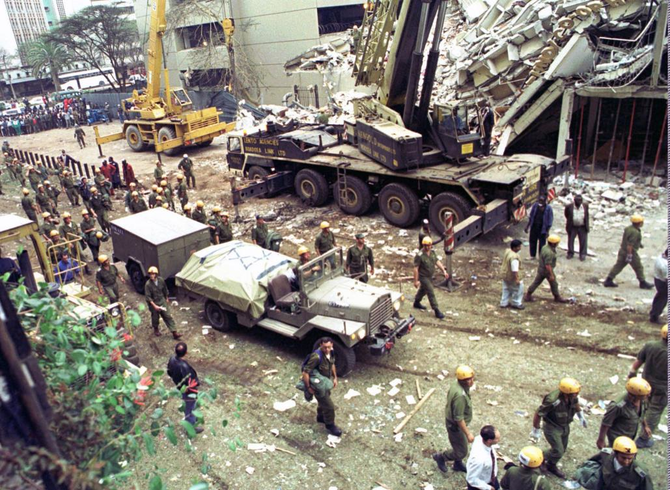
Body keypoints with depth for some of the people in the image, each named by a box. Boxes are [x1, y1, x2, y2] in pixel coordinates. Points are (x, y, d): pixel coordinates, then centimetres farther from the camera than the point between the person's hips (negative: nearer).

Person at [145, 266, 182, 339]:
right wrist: (154, 306, -26)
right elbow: (148, 297, -21)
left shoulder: (161, 280, -11)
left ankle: (174, 332, 3)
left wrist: (166, 298, 16)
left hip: (162, 301, 3)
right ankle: (156, 329, 46)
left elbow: (165, 289, 7)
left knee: (168, 316, 1)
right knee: (155, 317, 16)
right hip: (154, 303, -3)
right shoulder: (148, 284, -22)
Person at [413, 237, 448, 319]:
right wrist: (416, 280, -22)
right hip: (423, 277, -8)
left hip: (430, 276, 8)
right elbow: (416, 268, -23)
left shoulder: (432, 252, -3)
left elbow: (437, 261, 6)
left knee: (423, 290, 26)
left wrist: (444, 271, -2)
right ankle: (437, 311, 1)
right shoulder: (419, 256, -26)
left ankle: (417, 303, 48)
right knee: (431, 293, -6)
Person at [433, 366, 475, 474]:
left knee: (461, 446, 29)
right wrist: (468, 433, -21)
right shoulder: (460, 395, -39)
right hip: (456, 426, -9)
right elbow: (459, 419, -31)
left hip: (450, 418, 9)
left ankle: (458, 464, 51)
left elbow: (448, 394, 8)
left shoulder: (456, 382, -12)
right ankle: (440, 457, 31)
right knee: (462, 452, 11)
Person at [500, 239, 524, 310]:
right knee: (518, 288, 12)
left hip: (504, 274, 9)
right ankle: (516, 304, 26)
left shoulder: (507, 251, -6)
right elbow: (514, 270, -31)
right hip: (511, 276, -9)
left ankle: (504, 303, 35)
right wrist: (517, 279, -22)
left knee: (506, 289, 23)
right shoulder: (514, 257, -33)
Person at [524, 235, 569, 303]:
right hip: (547, 271, -9)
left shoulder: (545, 247, -2)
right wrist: (551, 275, -23)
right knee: (554, 284, 13)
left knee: (536, 282, 16)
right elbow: (548, 265, -29)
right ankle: (557, 297, 31)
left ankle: (528, 295, 22)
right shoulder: (549, 253, -31)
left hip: (541, 269, 9)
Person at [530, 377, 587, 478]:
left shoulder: (573, 397, -20)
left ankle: (551, 466, 43)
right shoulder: (553, 401, -39)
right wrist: (535, 431, -18)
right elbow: (538, 414, -28)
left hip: (565, 426, 7)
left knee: (562, 450, 18)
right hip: (552, 427, -7)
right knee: (558, 451, -7)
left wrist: (581, 416, 17)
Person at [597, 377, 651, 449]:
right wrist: (601, 440, -16)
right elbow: (605, 423, -25)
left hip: (630, 435, 8)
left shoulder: (642, 399, -18)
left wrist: (645, 426, 19)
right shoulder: (619, 406, -39)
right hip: (618, 437, -7)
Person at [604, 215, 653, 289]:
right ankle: (643, 283, 24)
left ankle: (608, 281, 10)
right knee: (639, 267, 10)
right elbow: (630, 244, -27)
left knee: (618, 266, 11)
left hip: (622, 250, 9)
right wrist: (629, 255, -24)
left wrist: (639, 244, 28)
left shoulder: (628, 228, 4)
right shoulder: (635, 232, -24)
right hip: (630, 252, -9)